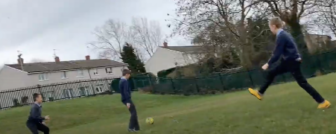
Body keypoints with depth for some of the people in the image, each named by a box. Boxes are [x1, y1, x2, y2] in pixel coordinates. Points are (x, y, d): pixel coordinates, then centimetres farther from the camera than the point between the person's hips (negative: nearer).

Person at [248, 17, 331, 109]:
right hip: (289, 61, 10)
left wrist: (268, 64, -13)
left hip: (292, 62, -10)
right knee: (271, 73, 13)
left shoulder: (281, 36, -19)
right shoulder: (284, 34, 10)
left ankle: (323, 102, 2)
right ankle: (260, 93, 22)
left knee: (302, 82, -4)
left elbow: (277, 54, -21)